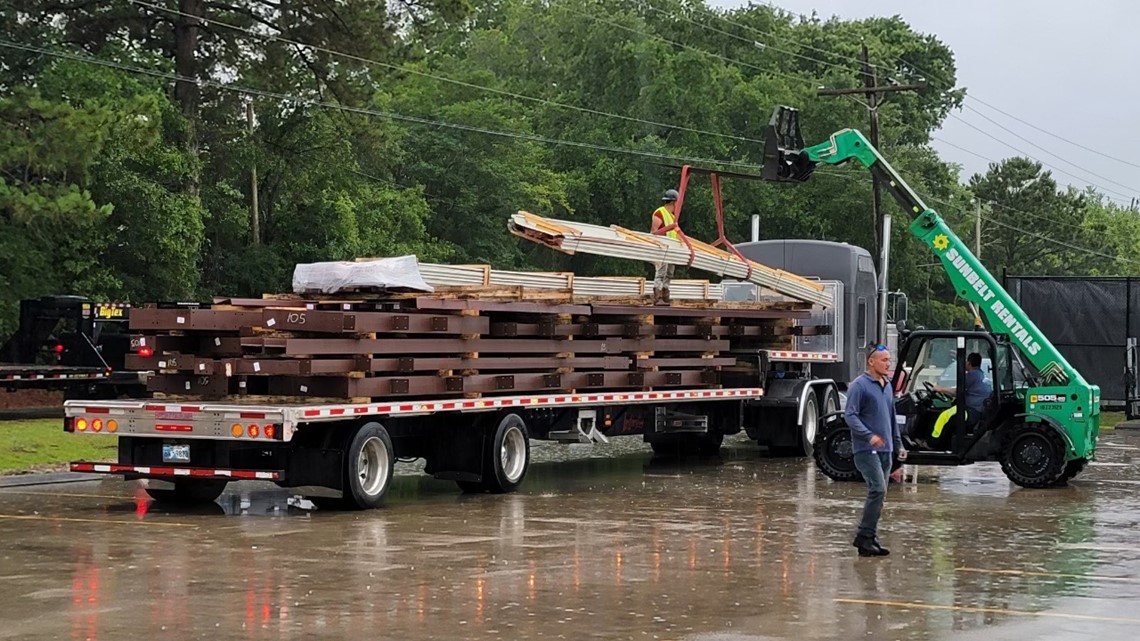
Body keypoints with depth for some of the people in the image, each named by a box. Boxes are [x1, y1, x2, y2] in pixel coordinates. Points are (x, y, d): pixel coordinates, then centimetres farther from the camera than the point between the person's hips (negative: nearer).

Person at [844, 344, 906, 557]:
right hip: (867, 449, -8)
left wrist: (898, 444, 22)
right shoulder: (859, 386, -8)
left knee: (879, 493, 7)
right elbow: (850, 415, -15)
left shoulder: (888, 386, 17)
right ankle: (864, 537, -13)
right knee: (878, 489, -18)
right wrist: (869, 436, -26)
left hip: (885, 450, 8)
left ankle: (869, 539, 13)